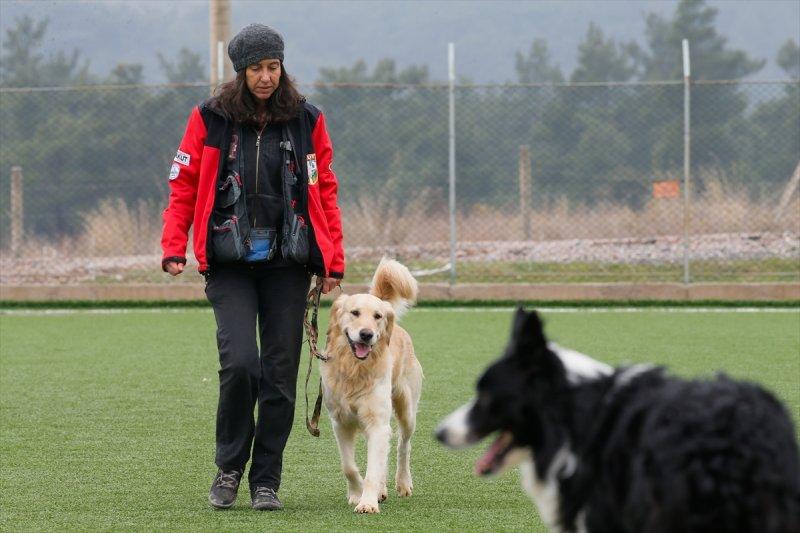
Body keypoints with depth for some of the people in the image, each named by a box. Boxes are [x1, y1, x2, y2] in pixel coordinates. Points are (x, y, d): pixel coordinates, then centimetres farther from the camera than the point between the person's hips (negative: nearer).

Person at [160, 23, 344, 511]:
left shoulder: (306, 121, 6)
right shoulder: (210, 119, 3)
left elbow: (325, 191, 11)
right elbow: (184, 186, 6)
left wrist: (333, 261, 6)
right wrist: (174, 247, -6)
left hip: (288, 261, 2)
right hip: (230, 263, -2)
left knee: (279, 375, 1)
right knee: (240, 362, -17)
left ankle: (266, 481, 12)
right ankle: (229, 468, 3)